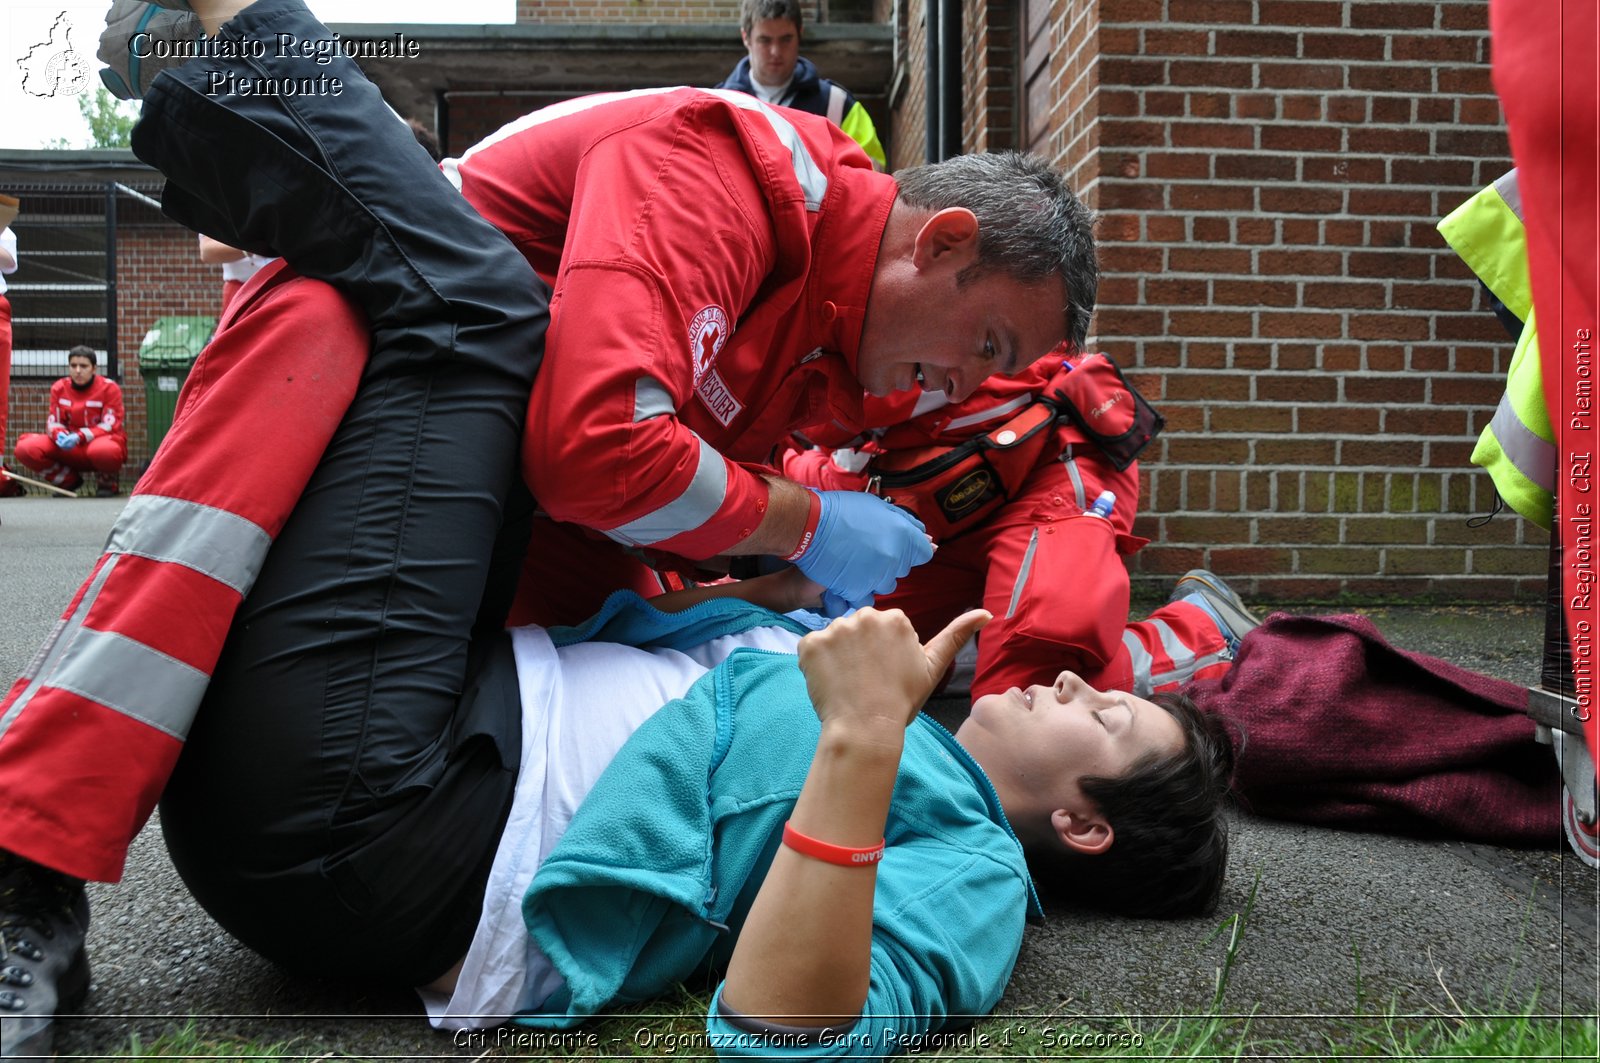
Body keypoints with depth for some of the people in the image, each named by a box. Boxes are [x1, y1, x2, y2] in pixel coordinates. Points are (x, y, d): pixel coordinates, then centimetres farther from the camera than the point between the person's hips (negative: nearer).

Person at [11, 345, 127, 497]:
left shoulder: (109, 388, -6)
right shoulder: (59, 388, 4)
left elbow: (109, 426, -11)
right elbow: (52, 423, 4)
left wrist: (80, 437, -27)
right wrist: (59, 434, -22)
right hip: (70, 454, 4)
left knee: (102, 450, -42)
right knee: (26, 447, -19)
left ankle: (108, 482, -5)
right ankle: (69, 480, 5)